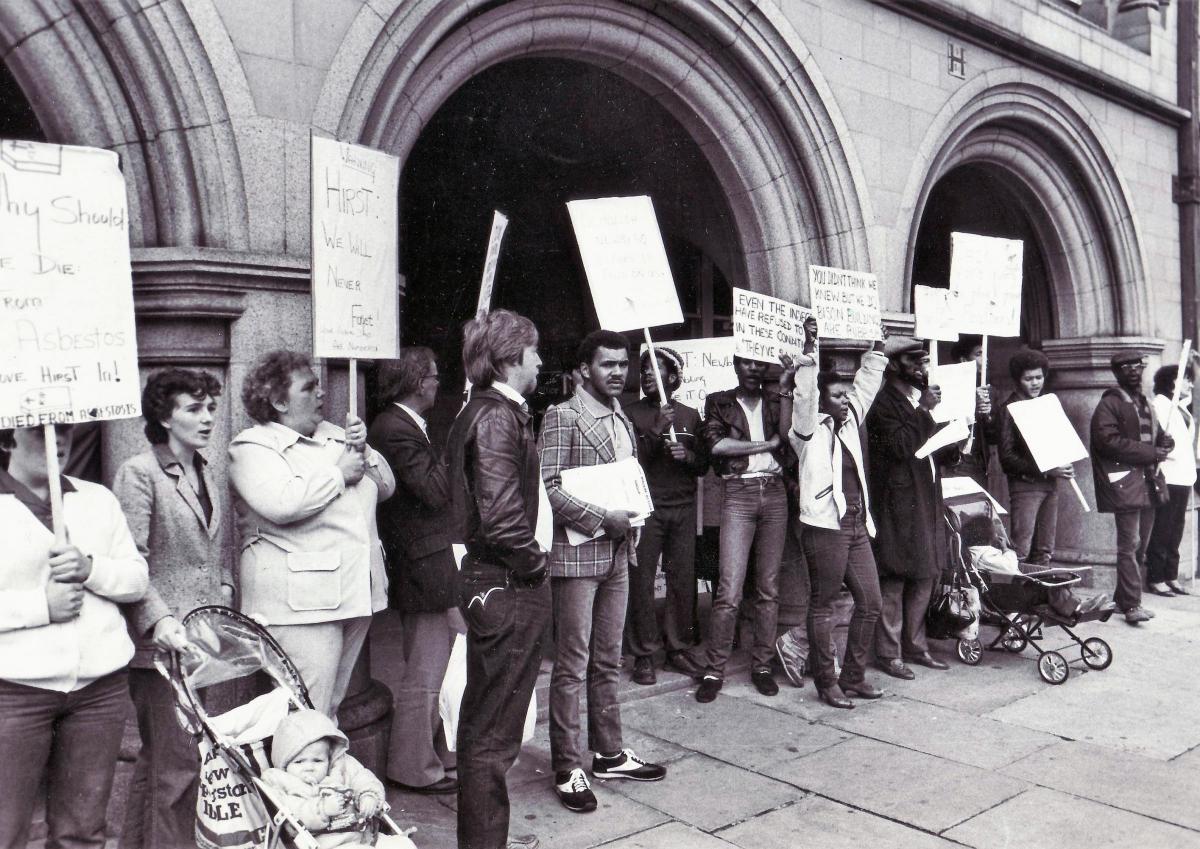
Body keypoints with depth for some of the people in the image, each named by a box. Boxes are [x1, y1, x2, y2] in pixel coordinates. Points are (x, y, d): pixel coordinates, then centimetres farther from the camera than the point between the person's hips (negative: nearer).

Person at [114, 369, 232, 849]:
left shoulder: (205, 475, 15)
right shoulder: (138, 473, -9)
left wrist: (222, 607, 13)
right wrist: (158, 620, -24)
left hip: (203, 642, 8)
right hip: (160, 644, -7)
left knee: (156, 758, 18)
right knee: (178, 763, -5)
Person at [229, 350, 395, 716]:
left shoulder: (334, 435, 18)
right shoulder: (252, 447, -5)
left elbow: (386, 485, 20)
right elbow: (281, 504, -24)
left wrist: (364, 451, 1)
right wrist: (340, 473, -12)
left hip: (353, 595, 8)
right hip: (299, 602, -7)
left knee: (332, 708, 16)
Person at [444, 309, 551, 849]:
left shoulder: (484, 410, 14)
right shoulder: (497, 417, -17)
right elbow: (502, 517, -26)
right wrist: (534, 565, -12)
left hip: (493, 581, 11)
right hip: (509, 587, -11)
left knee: (486, 723, 21)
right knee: (493, 730, 1)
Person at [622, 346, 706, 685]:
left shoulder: (691, 415, 14)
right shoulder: (631, 413, 4)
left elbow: (704, 465, 14)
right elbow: (631, 461, -6)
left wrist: (688, 455, -6)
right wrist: (657, 431, -17)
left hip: (684, 508, 3)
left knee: (683, 581, 1)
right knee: (641, 581, -4)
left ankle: (679, 647, 14)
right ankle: (644, 654, 5)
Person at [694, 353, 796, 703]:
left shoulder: (775, 400, 16)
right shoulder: (718, 403, 10)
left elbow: (787, 434, -2)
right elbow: (716, 444, -7)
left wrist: (785, 389, -4)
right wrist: (766, 444, -4)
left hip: (775, 492, 3)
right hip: (738, 493, -3)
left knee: (769, 588, 5)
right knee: (730, 589, -9)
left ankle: (762, 665, 15)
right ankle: (714, 671, -1)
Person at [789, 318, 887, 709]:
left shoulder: (850, 423, 16)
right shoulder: (809, 430, -3)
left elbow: (867, 385, 20)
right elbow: (804, 393, -18)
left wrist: (877, 347, 15)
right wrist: (809, 349, -23)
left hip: (857, 526, 8)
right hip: (824, 526, -7)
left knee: (870, 601, 7)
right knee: (823, 604, 1)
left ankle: (854, 676, 19)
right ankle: (826, 681, 9)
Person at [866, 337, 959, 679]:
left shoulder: (921, 400, 17)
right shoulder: (883, 404, -9)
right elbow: (901, 447, -22)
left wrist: (953, 450, 4)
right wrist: (924, 410, -18)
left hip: (927, 502, 8)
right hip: (898, 504, -8)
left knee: (925, 576, 13)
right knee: (894, 581, -2)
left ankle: (915, 645, 24)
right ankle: (889, 653, 6)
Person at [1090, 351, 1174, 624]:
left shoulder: (1145, 404, 22)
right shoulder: (1108, 404, -5)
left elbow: (1155, 437, 28)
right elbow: (1108, 441, -17)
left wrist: (1165, 442, 3)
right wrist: (1151, 452, -17)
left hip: (1148, 482, 8)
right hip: (1125, 482, -8)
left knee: (1140, 545, 11)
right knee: (1130, 544, -12)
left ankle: (1123, 598, 20)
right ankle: (1131, 605, -12)